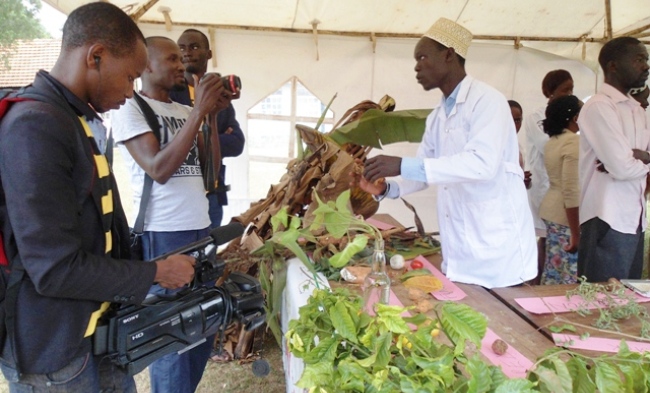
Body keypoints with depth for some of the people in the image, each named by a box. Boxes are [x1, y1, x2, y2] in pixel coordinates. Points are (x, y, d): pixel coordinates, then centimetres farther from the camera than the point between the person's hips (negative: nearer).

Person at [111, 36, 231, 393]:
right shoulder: (130, 109, -6)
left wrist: (213, 115, 0)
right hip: (162, 234, -7)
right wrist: (199, 112, -18)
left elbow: (211, 165, 12)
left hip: (200, 228, 8)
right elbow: (159, 169, -18)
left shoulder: (184, 111, 13)